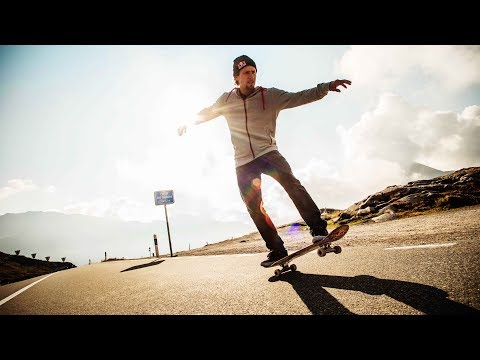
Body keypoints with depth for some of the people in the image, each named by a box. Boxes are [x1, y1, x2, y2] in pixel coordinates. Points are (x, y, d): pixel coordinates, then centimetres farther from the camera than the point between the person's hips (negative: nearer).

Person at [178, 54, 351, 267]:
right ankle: (277, 250, 7)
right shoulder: (227, 100, 9)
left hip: (267, 152, -2)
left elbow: (299, 97, -8)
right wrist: (189, 122, 33)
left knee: (290, 182, -29)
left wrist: (326, 87, -19)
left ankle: (318, 228, -28)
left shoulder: (270, 95, 1)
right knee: (254, 209, -2)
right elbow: (207, 112, 27)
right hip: (243, 163, 2)